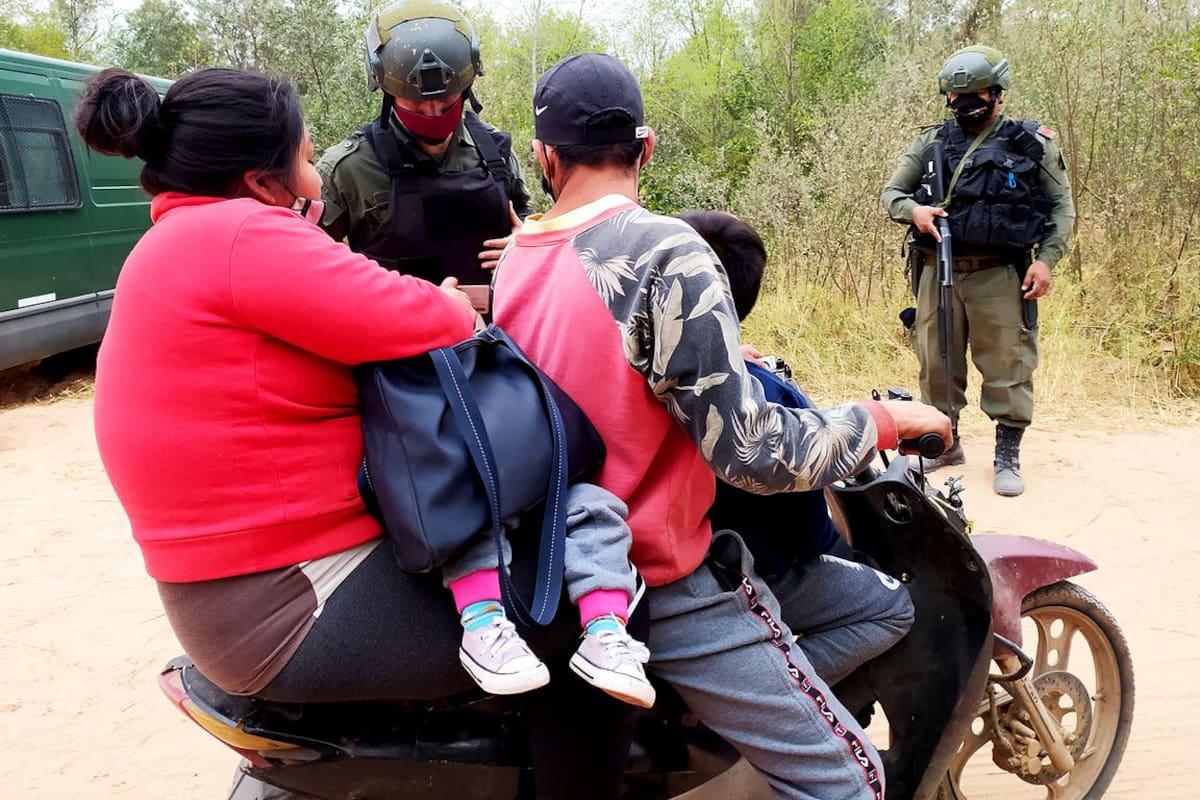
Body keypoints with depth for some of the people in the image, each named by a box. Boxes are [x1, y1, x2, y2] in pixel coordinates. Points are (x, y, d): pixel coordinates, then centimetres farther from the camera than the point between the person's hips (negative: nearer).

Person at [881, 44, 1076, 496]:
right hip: (938, 271, 3)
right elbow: (890, 193, 11)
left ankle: (1007, 458, 11)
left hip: (1000, 275, -2)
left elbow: (1062, 206, 5)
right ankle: (944, 443, 26)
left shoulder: (1033, 144, 6)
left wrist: (1047, 258, -8)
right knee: (936, 363, 9)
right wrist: (913, 209, -11)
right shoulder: (931, 143, 10)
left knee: (1008, 366, -1)